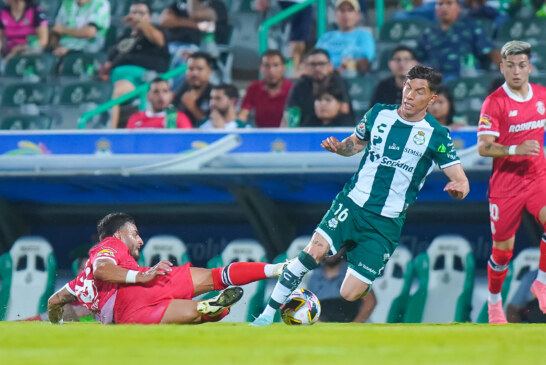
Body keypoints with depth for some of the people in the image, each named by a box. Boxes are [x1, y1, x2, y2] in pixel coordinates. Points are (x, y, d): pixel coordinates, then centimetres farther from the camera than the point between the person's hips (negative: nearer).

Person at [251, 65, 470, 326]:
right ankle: (268, 314, -16)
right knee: (315, 250, -25)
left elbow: (461, 182, -4)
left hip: (386, 223, -2)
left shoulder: (436, 135, -4)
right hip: (352, 204, 2)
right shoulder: (379, 114, 5)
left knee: (349, 295, -8)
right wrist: (338, 147, -1)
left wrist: (458, 189, -29)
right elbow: (355, 143, 23)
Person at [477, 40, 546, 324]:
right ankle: (494, 302, 29)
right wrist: (516, 149, -30)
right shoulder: (494, 102, -11)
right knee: (502, 250, 4)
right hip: (505, 183, -3)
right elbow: (483, 147, -18)